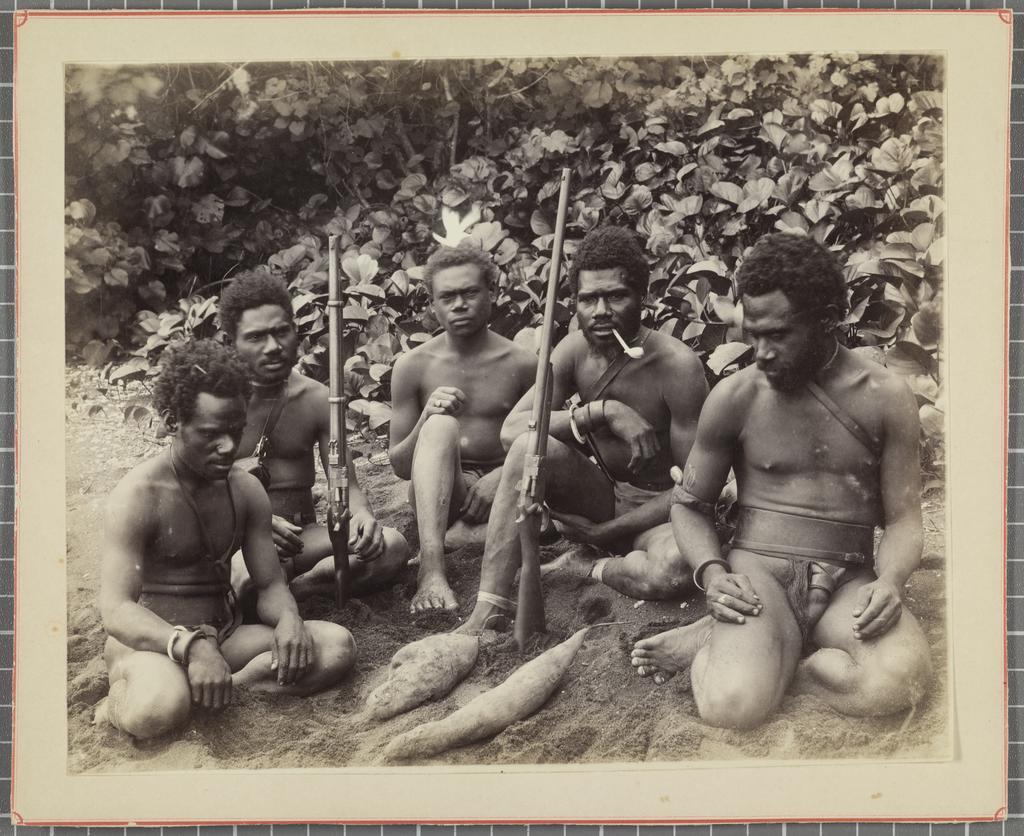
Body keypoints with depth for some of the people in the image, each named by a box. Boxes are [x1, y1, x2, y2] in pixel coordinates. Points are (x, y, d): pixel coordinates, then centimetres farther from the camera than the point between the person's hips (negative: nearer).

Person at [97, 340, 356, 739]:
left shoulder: (245, 490, 6)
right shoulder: (139, 495, -13)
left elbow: (270, 584, 9)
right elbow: (115, 609, -20)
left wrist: (288, 619, -18)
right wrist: (191, 646, -38)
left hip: (222, 636, 6)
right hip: (151, 641, -6)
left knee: (337, 645, -17)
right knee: (158, 708, -42)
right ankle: (122, 702, -9)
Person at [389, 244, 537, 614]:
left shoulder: (522, 365, 0)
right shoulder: (413, 366, 2)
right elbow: (399, 466, 4)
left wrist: (504, 474, -15)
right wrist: (425, 421, -17)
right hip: (440, 494, 1)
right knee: (441, 425, -33)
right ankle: (432, 571, -47)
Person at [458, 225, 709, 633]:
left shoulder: (677, 366, -20)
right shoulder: (576, 349, -5)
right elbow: (512, 427, -16)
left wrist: (606, 530, -17)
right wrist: (604, 412, -29)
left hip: (654, 511, -4)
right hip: (598, 494, 4)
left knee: (673, 569, -39)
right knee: (530, 447, -26)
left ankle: (584, 567, -7)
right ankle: (489, 605, -26)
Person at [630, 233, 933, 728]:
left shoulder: (885, 398, 2)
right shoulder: (735, 398, 1)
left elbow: (903, 518, 5)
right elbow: (688, 503, 10)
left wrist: (889, 581, -17)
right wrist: (711, 572, -10)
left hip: (849, 581, 3)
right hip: (759, 571, -2)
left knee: (899, 681, -33)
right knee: (732, 705, -34)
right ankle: (738, 643, 2)